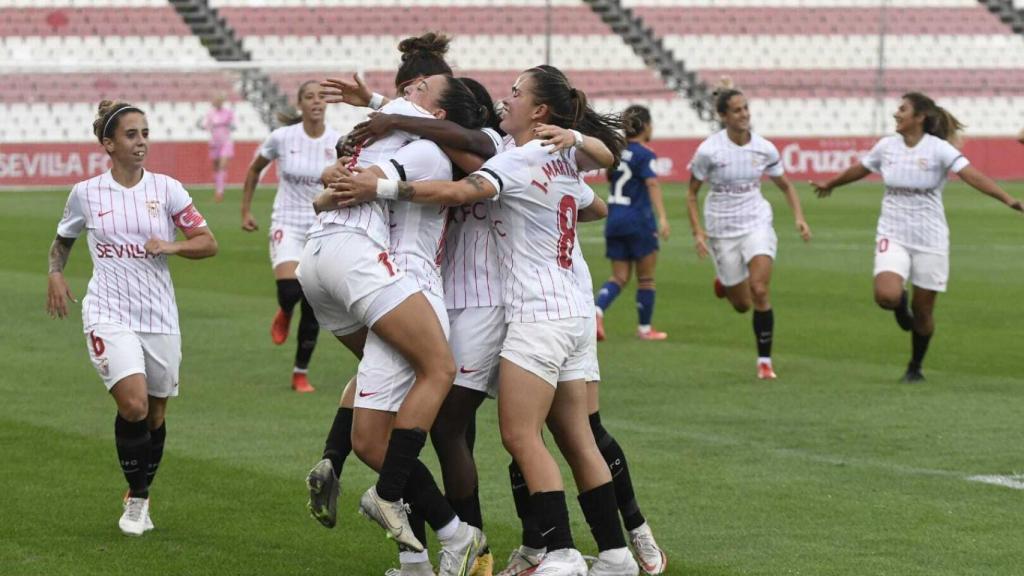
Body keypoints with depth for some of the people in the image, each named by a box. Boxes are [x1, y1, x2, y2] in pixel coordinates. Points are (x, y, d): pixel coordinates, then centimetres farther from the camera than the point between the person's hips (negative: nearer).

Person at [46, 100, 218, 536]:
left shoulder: (166, 189, 1)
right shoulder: (86, 193, 1)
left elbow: (208, 243, 3)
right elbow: (62, 240, 20)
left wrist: (173, 246, -15)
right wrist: (55, 274, 2)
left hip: (159, 318, 2)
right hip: (109, 315, -2)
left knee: (155, 415, 10)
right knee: (133, 405, -22)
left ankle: (142, 497, 32)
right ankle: (134, 499, -4)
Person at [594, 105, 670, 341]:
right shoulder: (644, 155, -12)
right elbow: (652, 184, -24)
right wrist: (662, 217, -32)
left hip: (614, 218, 6)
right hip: (638, 220, -6)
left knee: (619, 277, 8)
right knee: (646, 278, 9)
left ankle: (597, 311, -17)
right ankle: (644, 328, 15)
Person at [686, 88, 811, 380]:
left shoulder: (764, 149, -4)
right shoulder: (709, 150, -12)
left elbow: (786, 186, 10)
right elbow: (691, 194, -2)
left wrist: (799, 217, -5)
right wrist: (698, 232, -13)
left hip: (757, 224, 1)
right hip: (722, 231, -1)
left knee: (759, 290, -18)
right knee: (742, 305, 5)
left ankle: (764, 360, -5)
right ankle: (724, 282, 44)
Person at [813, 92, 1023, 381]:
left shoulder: (938, 149, -11)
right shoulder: (886, 146, 1)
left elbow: (973, 176, -23)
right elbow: (859, 169, 21)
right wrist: (830, 185, 37)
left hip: (929, 238, -2)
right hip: (893, 235, 2)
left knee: (923, 311, 4)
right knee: (886, 296, -21)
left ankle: (915, 367, 28)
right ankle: (901, 305, 17)